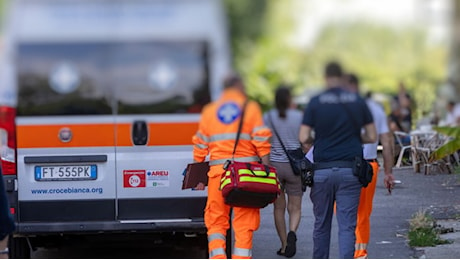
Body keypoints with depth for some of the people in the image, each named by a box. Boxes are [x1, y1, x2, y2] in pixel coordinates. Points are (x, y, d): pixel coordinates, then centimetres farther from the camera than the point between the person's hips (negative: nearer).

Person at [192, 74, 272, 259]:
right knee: (244, 222, 2)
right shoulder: (250, 108, 6)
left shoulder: (209, 110, 14)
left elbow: (200, 147, 13)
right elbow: (261, 142, -3)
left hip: (217, 172, 2)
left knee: (216, 221, 7)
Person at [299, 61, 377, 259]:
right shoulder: (357, 102, 3)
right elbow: (372, 137, 6)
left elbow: (303, 138, -6)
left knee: (321, 224, 13)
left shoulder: (315, 102, -2)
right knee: (347, 226, -2)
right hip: (350, 170, 0)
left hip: (322, 170, 0)